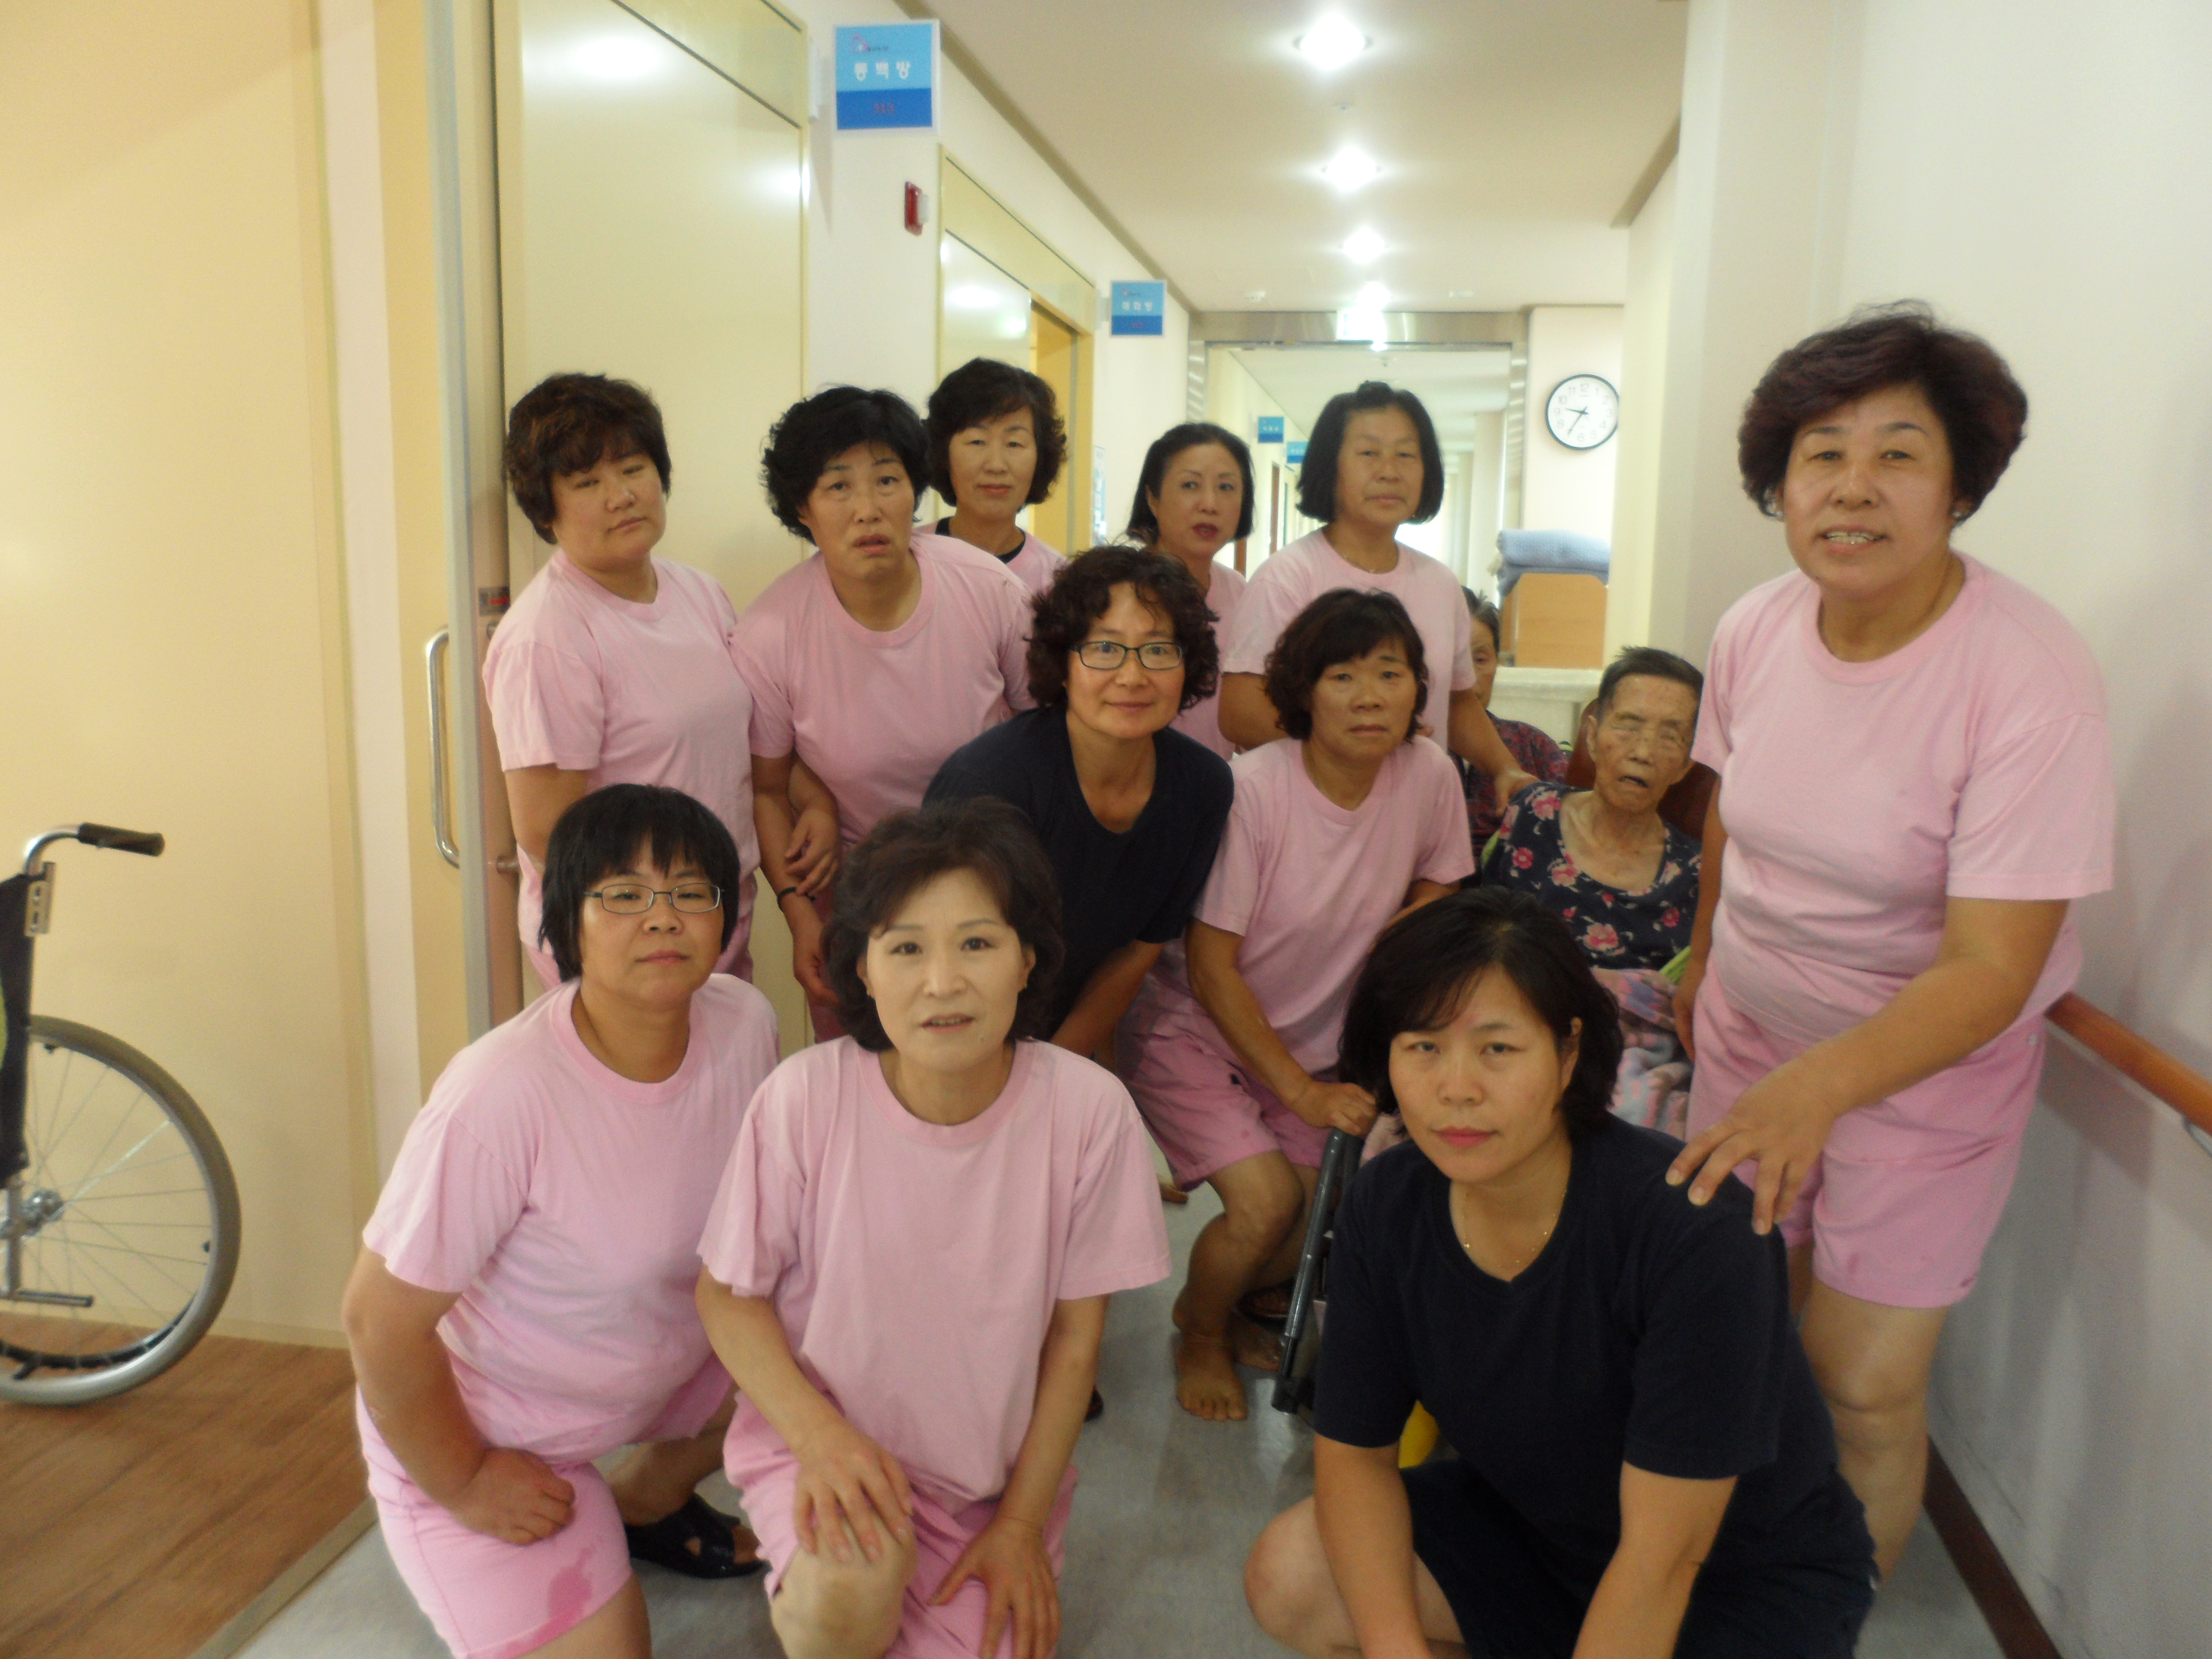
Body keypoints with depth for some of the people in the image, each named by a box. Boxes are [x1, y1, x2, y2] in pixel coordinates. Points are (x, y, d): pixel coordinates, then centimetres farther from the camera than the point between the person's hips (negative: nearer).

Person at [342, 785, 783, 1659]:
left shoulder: (745, 1022, -17)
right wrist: (464, 1485, -11)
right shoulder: (498, 1095, -34)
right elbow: (381, 1320, -24)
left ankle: (643, 1494, 20)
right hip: (482, 1427, -6)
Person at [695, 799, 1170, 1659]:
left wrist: (1023, 1523, -2)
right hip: (822, 1438, -2)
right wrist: (819, 1435, -21)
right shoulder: (803, 1097, -21)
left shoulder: (1088, 1108, -18)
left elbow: (1075, 1336, -6)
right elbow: (728, 1294, -7)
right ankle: (805, 1589, 6)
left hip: (998, 1464, 2)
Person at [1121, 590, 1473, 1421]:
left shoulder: (1430, 775, -12)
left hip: (1314, 1042, 5)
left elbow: (1430, 896, 6)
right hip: (1196, 1031, -5)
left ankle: (1215, 1303, 27)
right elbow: (1210, 968, -20)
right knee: (1267, 1202, -19)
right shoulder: (1252, 787, -24)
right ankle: (1201, 1336, 14)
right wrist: (1301, 1092, -18)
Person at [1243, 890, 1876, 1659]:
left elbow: (1664, 1556, -28)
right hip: (1535, 1526, 5)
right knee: (1289, 1579, -11)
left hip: (1751, 1574, -5)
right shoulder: (1384, 1210, -15)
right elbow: (1354, 1452, -8)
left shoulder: (1696, 1228, -32)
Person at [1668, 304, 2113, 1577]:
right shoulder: (1755, 629, -8)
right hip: (1751, 1033, 4)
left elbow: (1990, 970, -27)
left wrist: (1819, 1084, -41)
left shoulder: (2035, 680, -25)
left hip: (1929, 1059, -4)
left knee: (1865, 1387, -2)